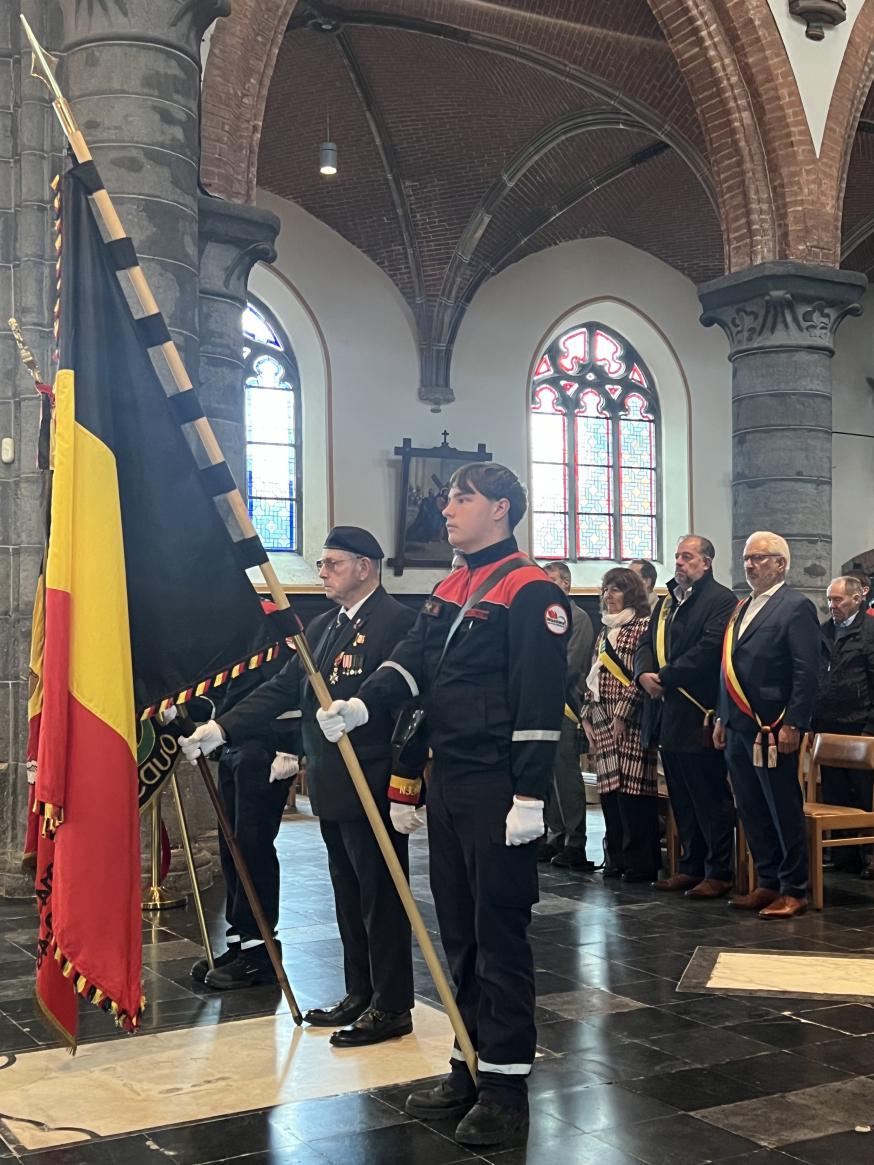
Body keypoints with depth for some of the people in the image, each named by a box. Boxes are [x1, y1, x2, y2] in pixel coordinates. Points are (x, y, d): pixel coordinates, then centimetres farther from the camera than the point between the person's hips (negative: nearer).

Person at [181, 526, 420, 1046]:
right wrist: (219, 729, 4)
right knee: (349, 896, 16)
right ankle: (361, 994, 29)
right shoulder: (323, 626, 15)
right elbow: (283, 689, 13)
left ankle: (392, 1006, 12)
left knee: (381, 897, 1)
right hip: (331, 788, 9)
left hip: (373, 788, -9)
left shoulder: (396, 622, -13)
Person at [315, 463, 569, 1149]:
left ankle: (506, 1087, 10)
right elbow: (412, 663, 5)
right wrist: (361, 706, -14)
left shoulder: (531, 591, -11)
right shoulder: (447, 591, 16)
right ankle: (469, 1068, 27)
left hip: (498, 791, -8)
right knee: (459, 931, 15)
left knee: (500, 934, -1)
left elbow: (541, 700, -17)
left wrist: (529, 797, -20)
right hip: (447, 784, 9)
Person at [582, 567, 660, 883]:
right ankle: (617, 857, 16)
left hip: (630, 719, -7)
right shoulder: (605, 630, 20)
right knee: (609, 789, 7)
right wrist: (587, 715, 11)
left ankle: (641, 862, 1)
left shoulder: (643, 625, -4)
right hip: (602, 719, 7)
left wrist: (622, 714, -15)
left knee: (633, 789, -7)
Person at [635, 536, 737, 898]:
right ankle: (690, 867, 23)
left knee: (710, 797, -2)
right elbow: (646, 644, 15)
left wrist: (664, 677, -15)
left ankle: (719, 873, 5)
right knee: (681, 798, 14)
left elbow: (709, 649, -18)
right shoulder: (666, 602, 19)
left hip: (700, 715, -8)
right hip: (668, 715, 8)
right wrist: (644, 674, -7)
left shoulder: (721, 600, -7)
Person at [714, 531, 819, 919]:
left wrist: (793, 724, -18)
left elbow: (806, 672, -13)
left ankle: (794, 891, 9)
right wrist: (722, 718, 16)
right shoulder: (741, 608, 17)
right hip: (738, 727, 8)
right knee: (751, 811, 12)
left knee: (785, 811, 0)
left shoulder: (796, 607, -6)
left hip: (772, 729, -8)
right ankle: (767, 883, 22)